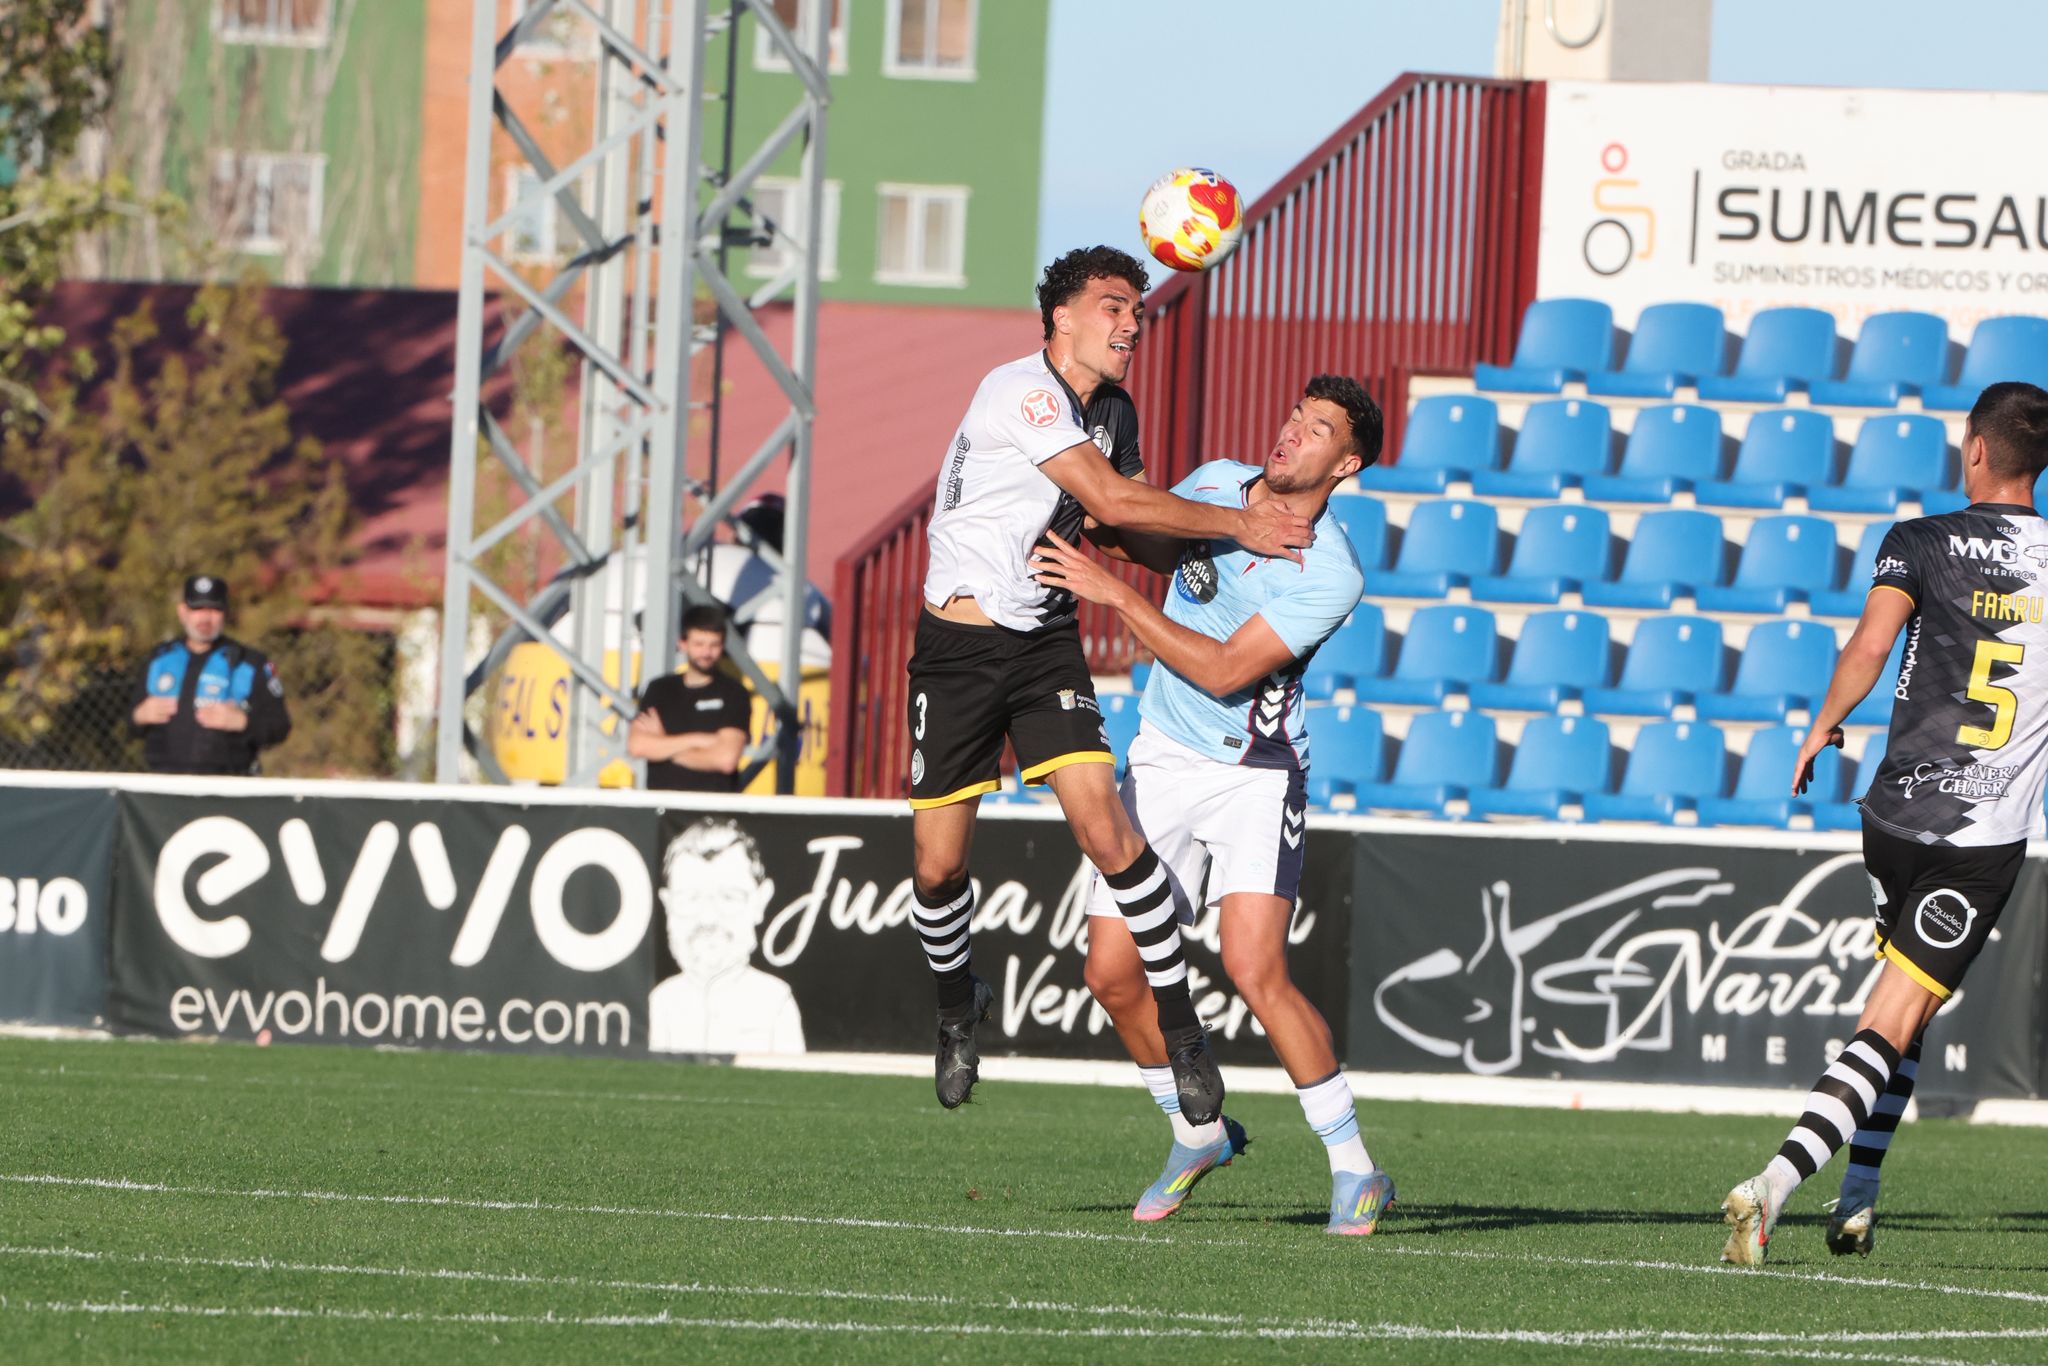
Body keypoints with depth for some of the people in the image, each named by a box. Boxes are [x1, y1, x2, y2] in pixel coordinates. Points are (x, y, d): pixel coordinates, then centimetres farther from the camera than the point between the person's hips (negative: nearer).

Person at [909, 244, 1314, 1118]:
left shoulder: (1113, 412, 8)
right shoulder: (1020, 391, -18)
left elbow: (1121, 520, 20)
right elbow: (1113, 504, -25)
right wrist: (1235, 524, -19)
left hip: (1047, 642, 5)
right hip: (958, 644, -5)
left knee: (1103, 826, -14)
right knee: (939, 863, -1)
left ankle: (1181, 1029, -8)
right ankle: (957, 1007, 27)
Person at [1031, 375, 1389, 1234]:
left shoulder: (1331, 574, -18)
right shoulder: (1215, 485, 0)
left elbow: (1224, 671, -23)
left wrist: (1115, 593, -23)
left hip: (1255, 771, -6)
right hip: (1163, 759, 6)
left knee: (1256, 971, -21)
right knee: (1111, 971, -2)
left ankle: (1353, 1172, -9)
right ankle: (1197, 1135, 21)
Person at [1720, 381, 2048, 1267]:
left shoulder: (1921, 544, -2)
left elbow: (1871, 641, -16)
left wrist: (1824, 726, -1)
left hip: (1897, 812, 2)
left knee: (1899, 1002, 23)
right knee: (1895, 1021, -4)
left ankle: (1856, 1201, 25)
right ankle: (1775, 1184, -20)